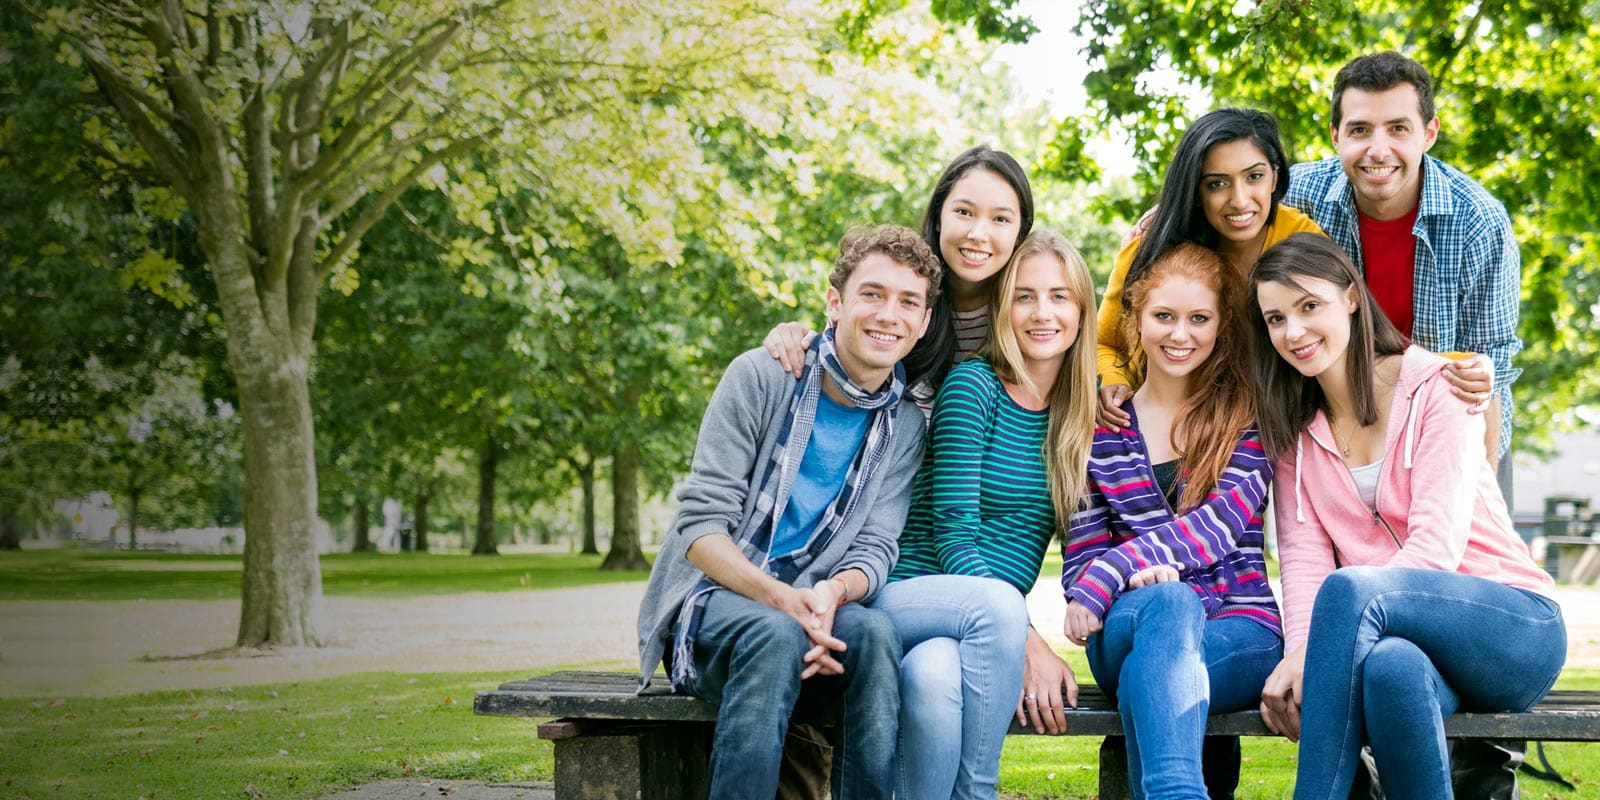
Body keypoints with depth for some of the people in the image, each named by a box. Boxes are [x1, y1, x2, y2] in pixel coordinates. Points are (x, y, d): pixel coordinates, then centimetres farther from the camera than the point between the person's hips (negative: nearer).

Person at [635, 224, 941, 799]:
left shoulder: (905, 426, 6)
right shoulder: (761, 378, -6)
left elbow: (875, 548, -1)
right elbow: (700, 523, -10)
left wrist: (834, 591, -26)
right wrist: (778, 597, -28)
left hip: (810, 608, 3)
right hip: (713, 600, -3)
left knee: (874, 633, -31)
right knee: (776, 635, -36)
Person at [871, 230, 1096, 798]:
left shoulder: (1083, 413, 11)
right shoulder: (974, 385, -4)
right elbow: (953, 533, -11)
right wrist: (1028, 642, -19)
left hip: (982, 623, 3)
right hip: (906, 597, -3)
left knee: (937, 672, -35)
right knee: (996, 602, -37)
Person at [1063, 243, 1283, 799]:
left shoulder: (1248, 415, 10)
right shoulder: (1101, 430, 13)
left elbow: (1223, 521, -8)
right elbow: (1079, 560, 7)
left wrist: (1109, 573, -20)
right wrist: (1137, 576, -19)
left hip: (1241, 632, 0)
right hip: (1125, 628, 1)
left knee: (1148, 667, -36)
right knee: (1168, 600, -38)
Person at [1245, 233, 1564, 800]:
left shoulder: (1435, 385, -3)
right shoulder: (1294, 428, 12)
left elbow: (1437, 544, -14)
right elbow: (1304, 556, 1)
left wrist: (1314, 652, -25)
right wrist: (1298, 653, -22)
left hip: (1513, 625, -2)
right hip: (1393, 636, 2)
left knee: (1348, 588, -34)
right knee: (1388, 666, -38)